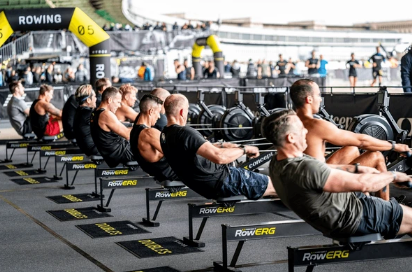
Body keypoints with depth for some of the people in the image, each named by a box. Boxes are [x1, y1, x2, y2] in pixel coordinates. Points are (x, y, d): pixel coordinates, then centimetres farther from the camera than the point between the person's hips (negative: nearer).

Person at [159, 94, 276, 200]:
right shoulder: (185, 133, -25)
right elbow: (219, 157, -33)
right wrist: (244, 149, -18)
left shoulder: (165, 135, 6)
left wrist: (222, 145, 15)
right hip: (220, 182, -10)